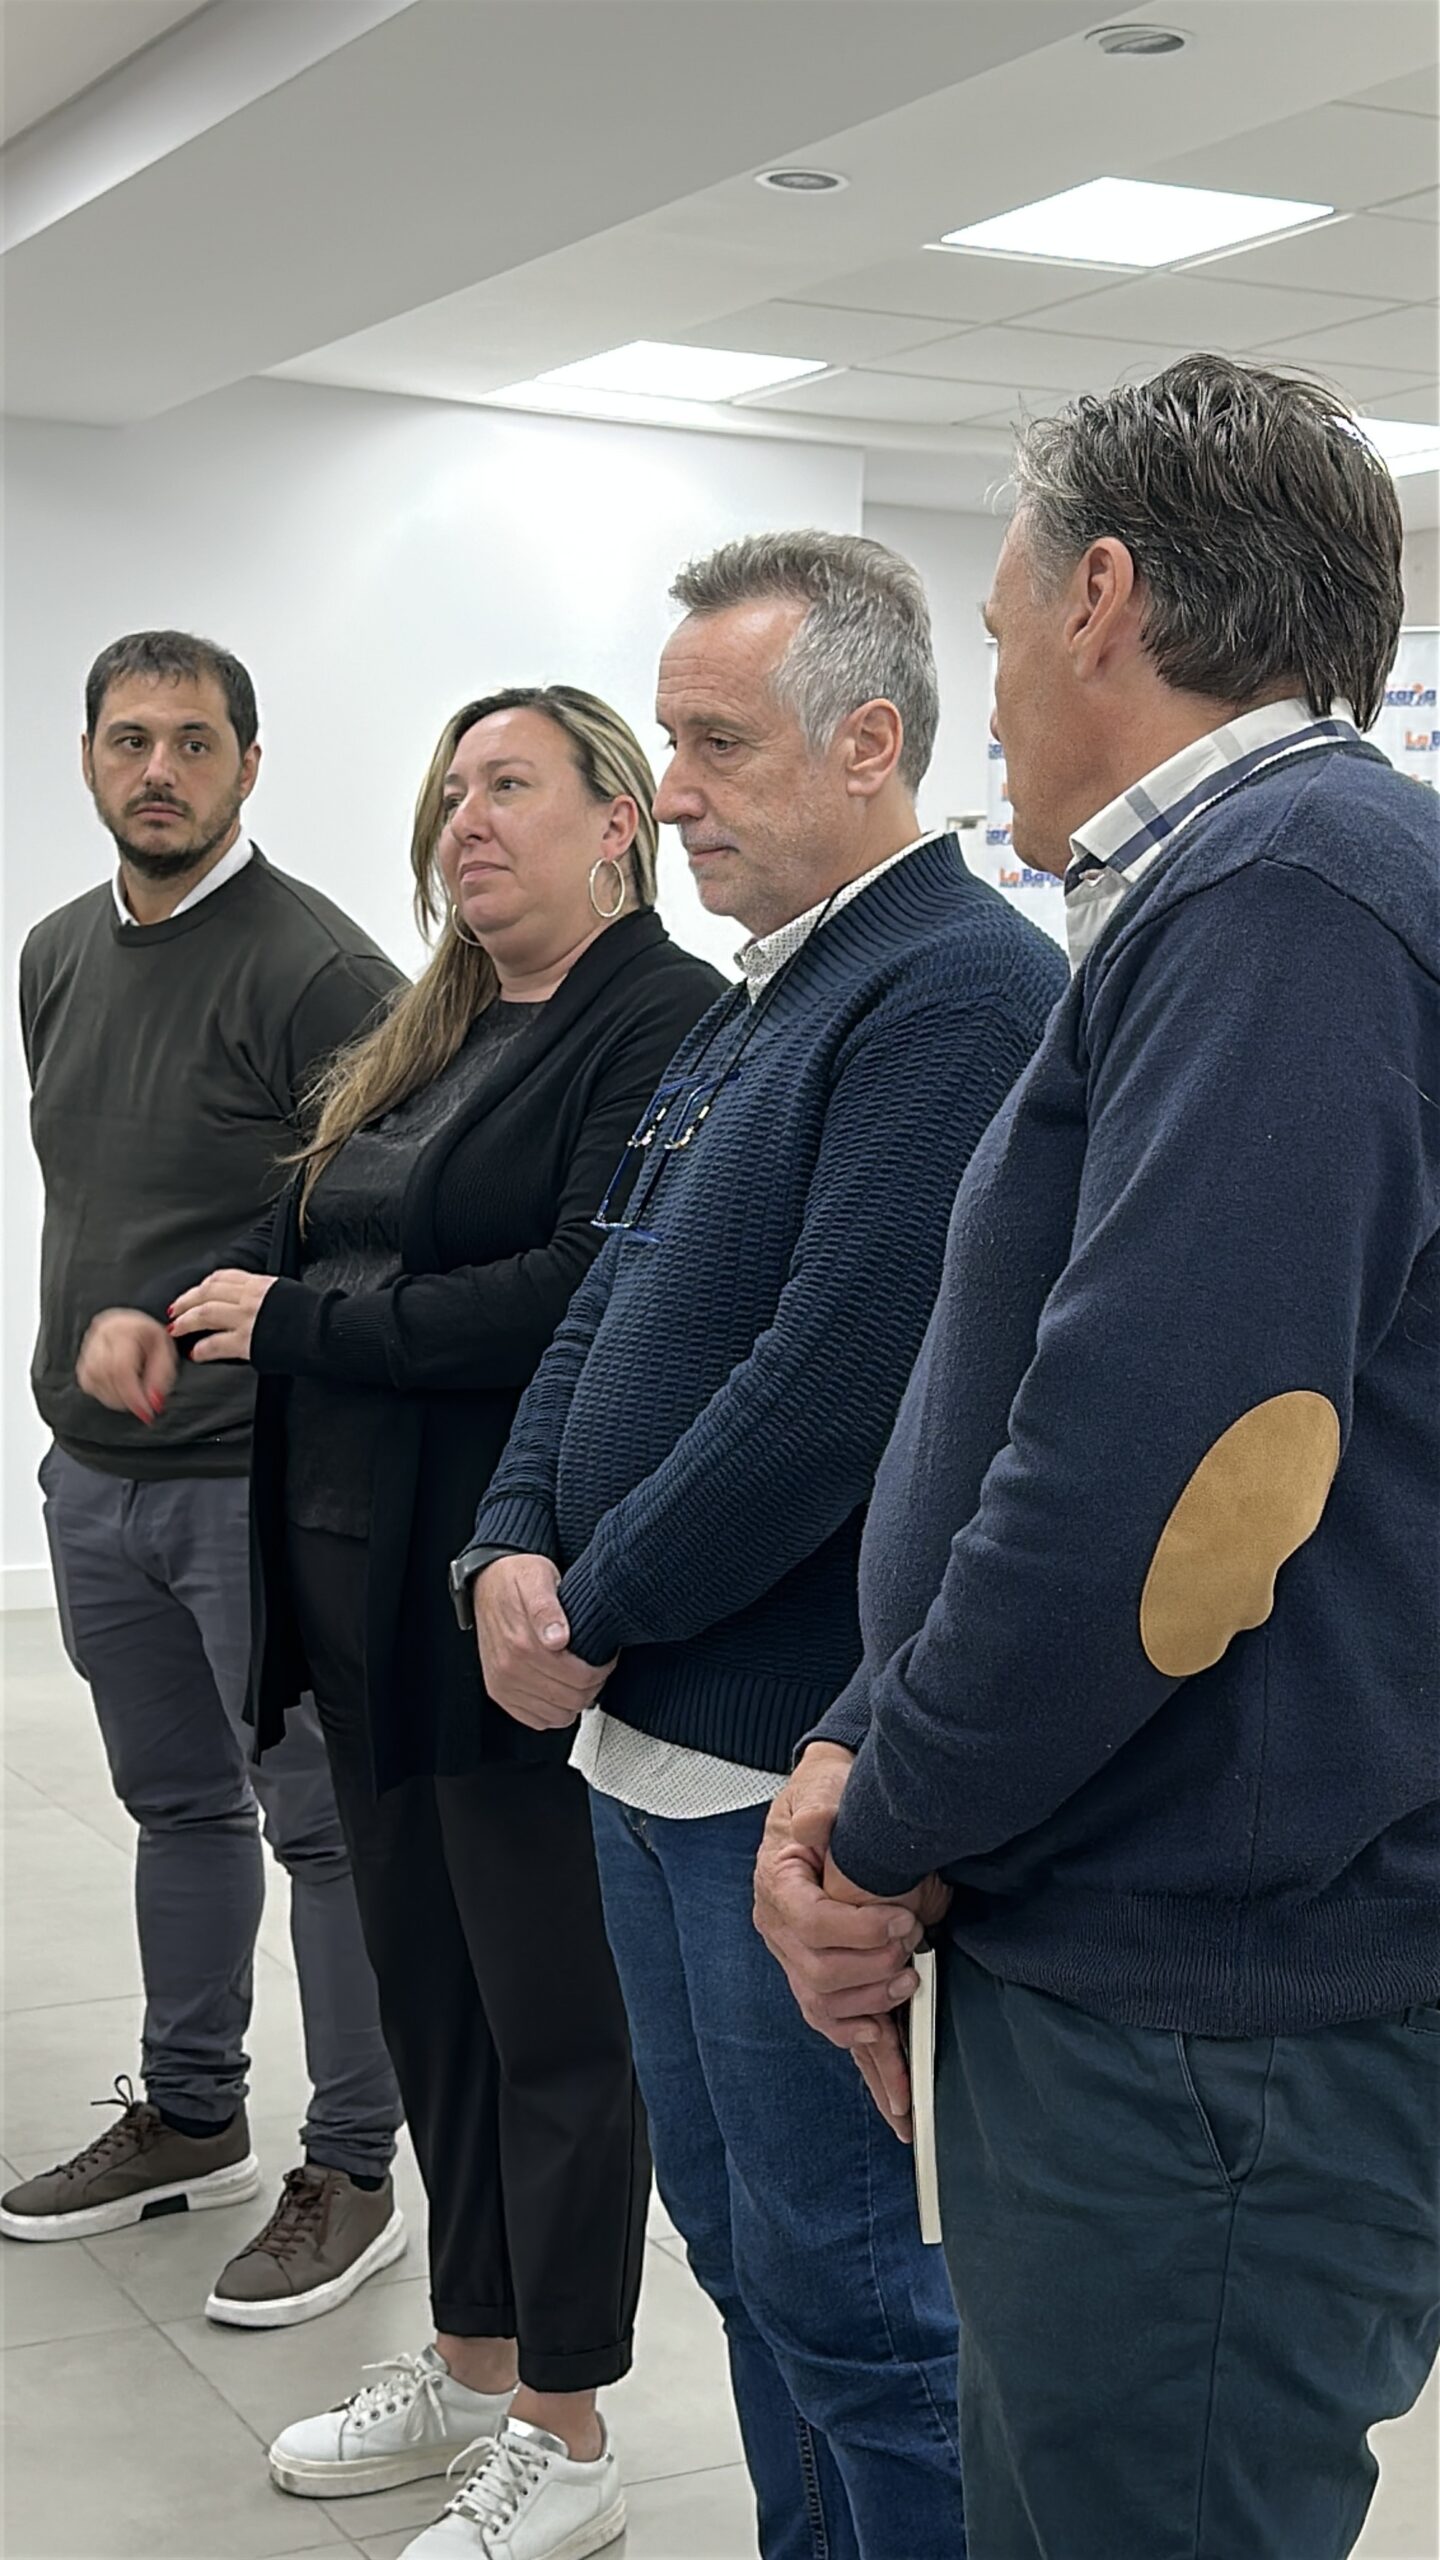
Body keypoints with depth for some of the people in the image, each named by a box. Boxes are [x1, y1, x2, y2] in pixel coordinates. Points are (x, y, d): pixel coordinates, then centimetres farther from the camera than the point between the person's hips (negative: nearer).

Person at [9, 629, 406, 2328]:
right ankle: (188, 2121, 34)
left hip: (256, 1472, -7)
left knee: (320, 1824, 2)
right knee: (177, 1806, 19)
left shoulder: (314, 965, -13)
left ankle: (350, 2173, 15)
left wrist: (172, 1324, -18)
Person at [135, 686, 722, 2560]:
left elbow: (580, 1298, -23)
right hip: (368, 1582, 8)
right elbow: (306, 1246, 13)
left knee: (551, 2015, 5)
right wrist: (210, 1307, -7)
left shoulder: (668, 1023, -12)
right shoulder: (434, 1038, 15)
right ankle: (471, 2366, 34)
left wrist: (300, 1323, -15)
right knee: (428, 1985, 17)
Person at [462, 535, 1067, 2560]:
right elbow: (612, 1308, 16)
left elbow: (835, 1384, -24)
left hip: (792, 1758, -10)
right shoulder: (756, 1006, 15)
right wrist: (515, 1549, -1)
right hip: (647, 1724, 10)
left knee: (837, 2274, 1)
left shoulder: (959, 990, -16)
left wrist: (601, 1611, -13)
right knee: (734, 2230, 20)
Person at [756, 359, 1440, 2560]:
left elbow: (1178, 1481, -25)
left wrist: (894, 1833, -11)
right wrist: (864, 1759, 6)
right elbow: (1032, 1431, 19)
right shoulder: (1207, 899, 16)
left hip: (1216, 2015, -10)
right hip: (1108, 1958, 10)